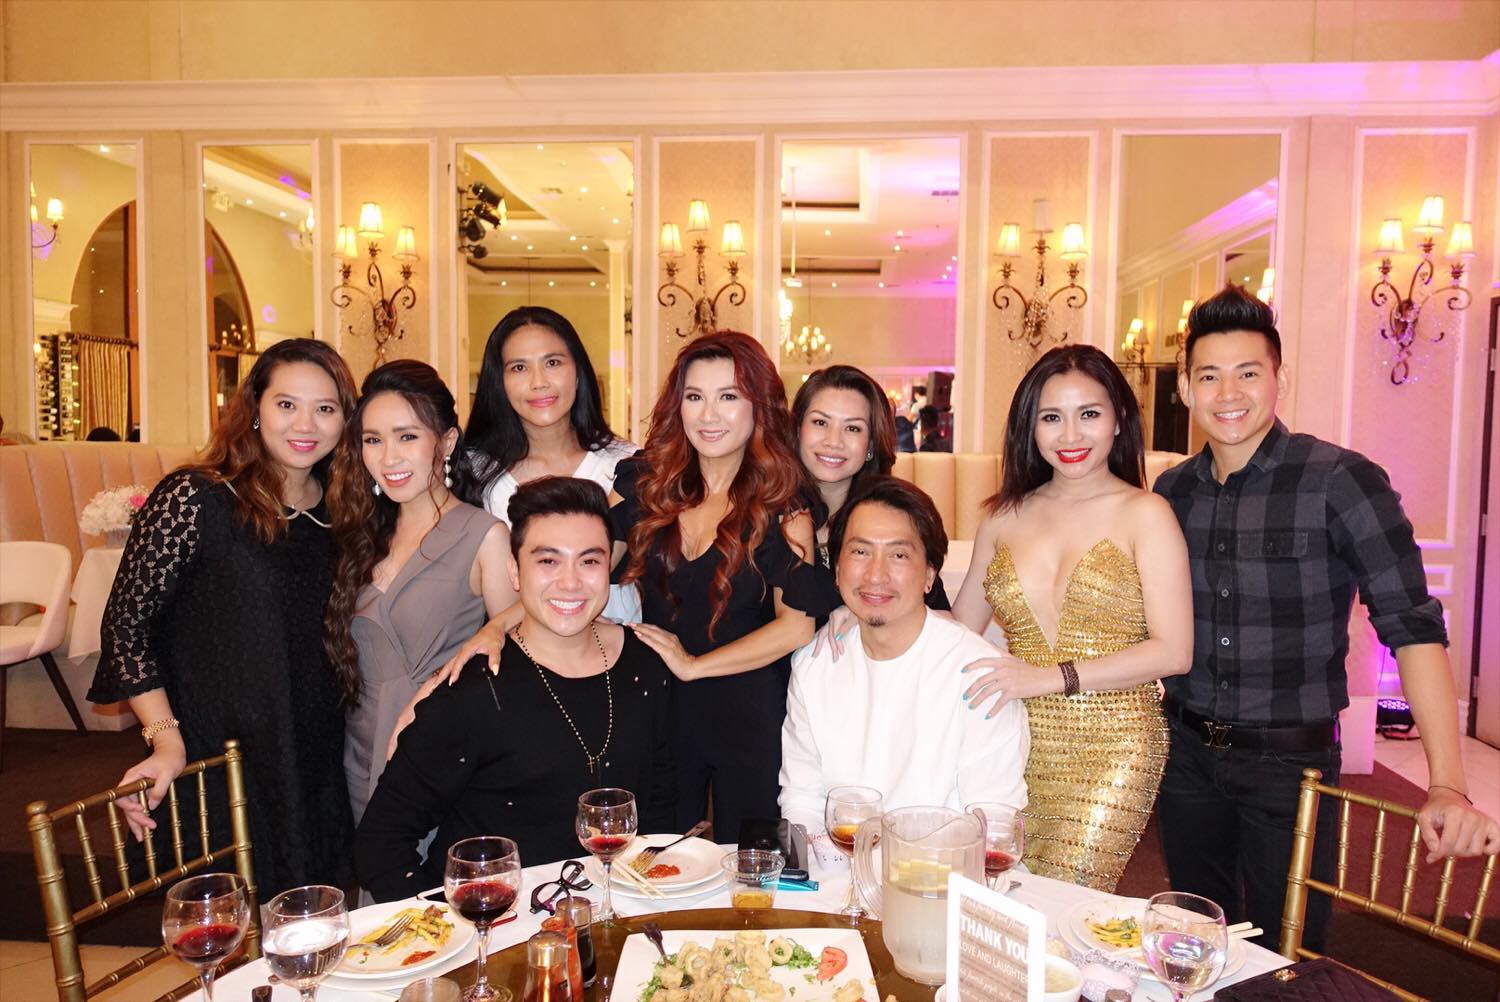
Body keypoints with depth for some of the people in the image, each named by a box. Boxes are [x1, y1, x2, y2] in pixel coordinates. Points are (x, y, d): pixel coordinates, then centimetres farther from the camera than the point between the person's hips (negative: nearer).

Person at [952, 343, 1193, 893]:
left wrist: (1051, 676, -17)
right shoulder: (1005, 518, 9)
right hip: (1016, 742, 3)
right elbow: (958, 627, 13)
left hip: (1110, 750, -3)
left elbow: (1173, 651, -9)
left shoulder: (1144, 513, -2)